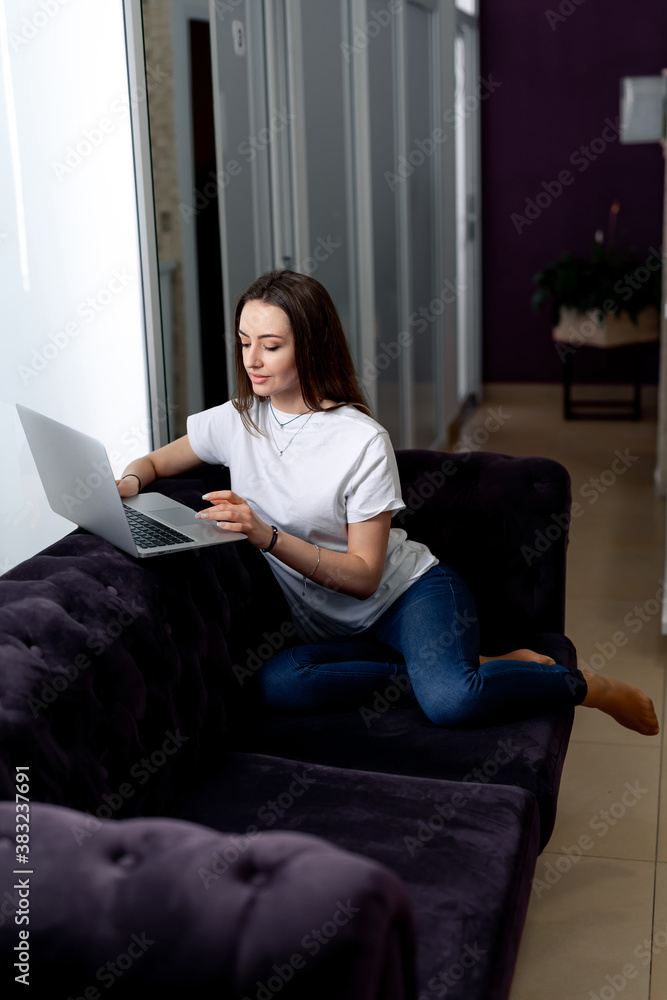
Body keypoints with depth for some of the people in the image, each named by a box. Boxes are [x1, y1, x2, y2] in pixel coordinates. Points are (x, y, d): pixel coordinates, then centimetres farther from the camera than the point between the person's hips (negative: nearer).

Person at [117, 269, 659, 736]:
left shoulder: (362, 440, -15)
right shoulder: (236, 421, 0)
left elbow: (364, 575, -15)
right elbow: (157, 461, 16)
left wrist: (268, 536, -27)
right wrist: (129, 483, -9)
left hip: (412, 592, -4)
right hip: (336, 631, 5)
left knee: (449, 699, -36)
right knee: (279, 684, -31)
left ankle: (591, 687, -6)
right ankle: (451, 668, -13)